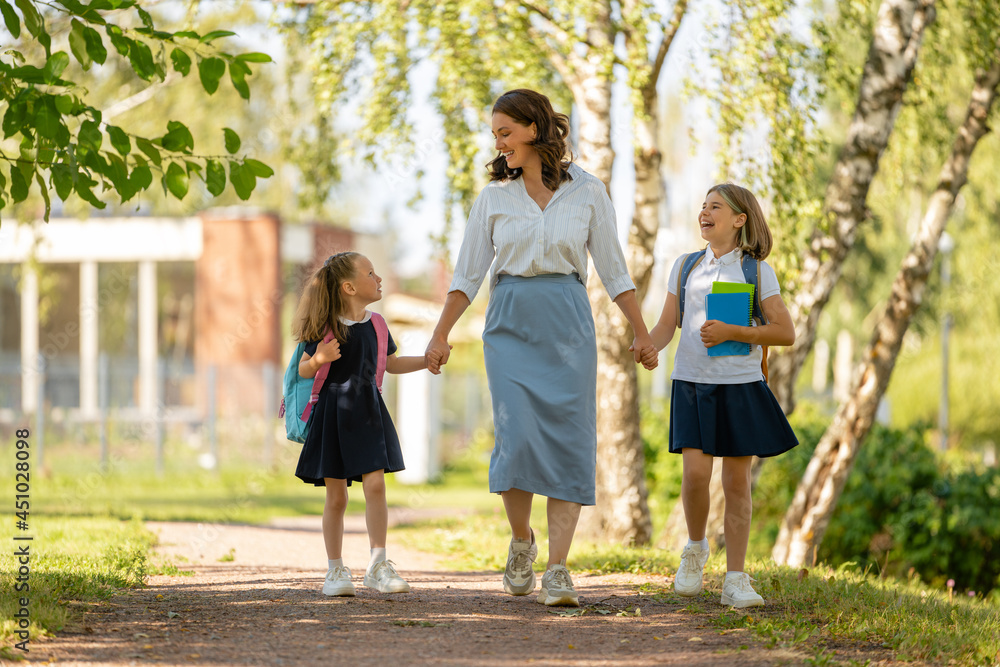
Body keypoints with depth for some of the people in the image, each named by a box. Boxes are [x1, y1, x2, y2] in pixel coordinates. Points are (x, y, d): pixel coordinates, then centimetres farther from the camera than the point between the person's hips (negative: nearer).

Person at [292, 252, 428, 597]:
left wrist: (427, 360, 12)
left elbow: (391, 363, 22)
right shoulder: (327, 328, -8)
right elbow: (304, 369, -3)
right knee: (336, 496, 0)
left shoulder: (374, 324, 7)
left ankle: (378, 566, -1)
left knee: (375, 484, -8)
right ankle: (336, 570, 10)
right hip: (333, 413, -4)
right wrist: (319, 359, -23)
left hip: (367, 413, 4)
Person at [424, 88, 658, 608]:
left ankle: (557, 569, -7)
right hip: (511, 324, 1)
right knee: (517, 435, -12)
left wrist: (641, 333, 7)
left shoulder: (587, 192, 3)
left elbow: (613, 269, 8)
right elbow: (467, 273, 11)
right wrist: (440, 335, 7)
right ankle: (521, 542, 13)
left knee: (567, 441, -7)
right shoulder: (494, 197, 7)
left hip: (567, 323, 0)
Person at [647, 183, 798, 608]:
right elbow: (667, 325, 11)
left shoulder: (757, 271, 2)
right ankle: (695, 549, 13)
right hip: (692, 382, 1)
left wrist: (731, 332, -14)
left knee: (737, 482, 0)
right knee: (695, 472, -14)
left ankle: (736, 581, 6)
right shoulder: (685, 267, 12)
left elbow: (785, 333, -2)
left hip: (740, 385, -1)